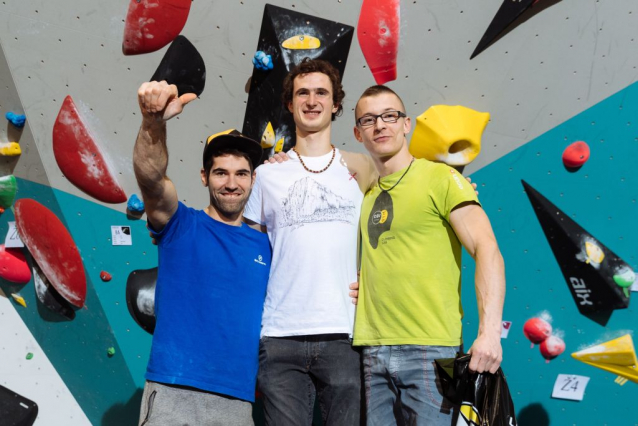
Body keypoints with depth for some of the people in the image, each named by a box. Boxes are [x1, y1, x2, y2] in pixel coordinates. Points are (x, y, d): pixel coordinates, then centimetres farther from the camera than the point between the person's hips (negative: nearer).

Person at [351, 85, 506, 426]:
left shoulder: (439, 178, -3)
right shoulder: (364, 195, 14)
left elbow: (486, 249, -11)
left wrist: (490, 331, -21)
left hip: (429, 348, -5)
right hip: (372, 349, 5)